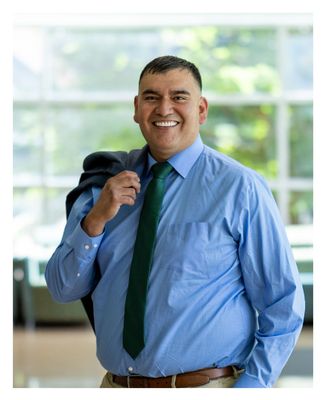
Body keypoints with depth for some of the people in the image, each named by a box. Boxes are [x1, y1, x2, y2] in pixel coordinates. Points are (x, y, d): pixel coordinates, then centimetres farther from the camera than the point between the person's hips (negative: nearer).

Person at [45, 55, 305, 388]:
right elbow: (62, 289, 2)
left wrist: (250, 386, -17)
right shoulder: (108, 181, 2)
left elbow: (283, 308, -8)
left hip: (208, 385, -4)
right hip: (115, 383, 4)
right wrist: (96, 219, -14)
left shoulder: (240, 187, -10)